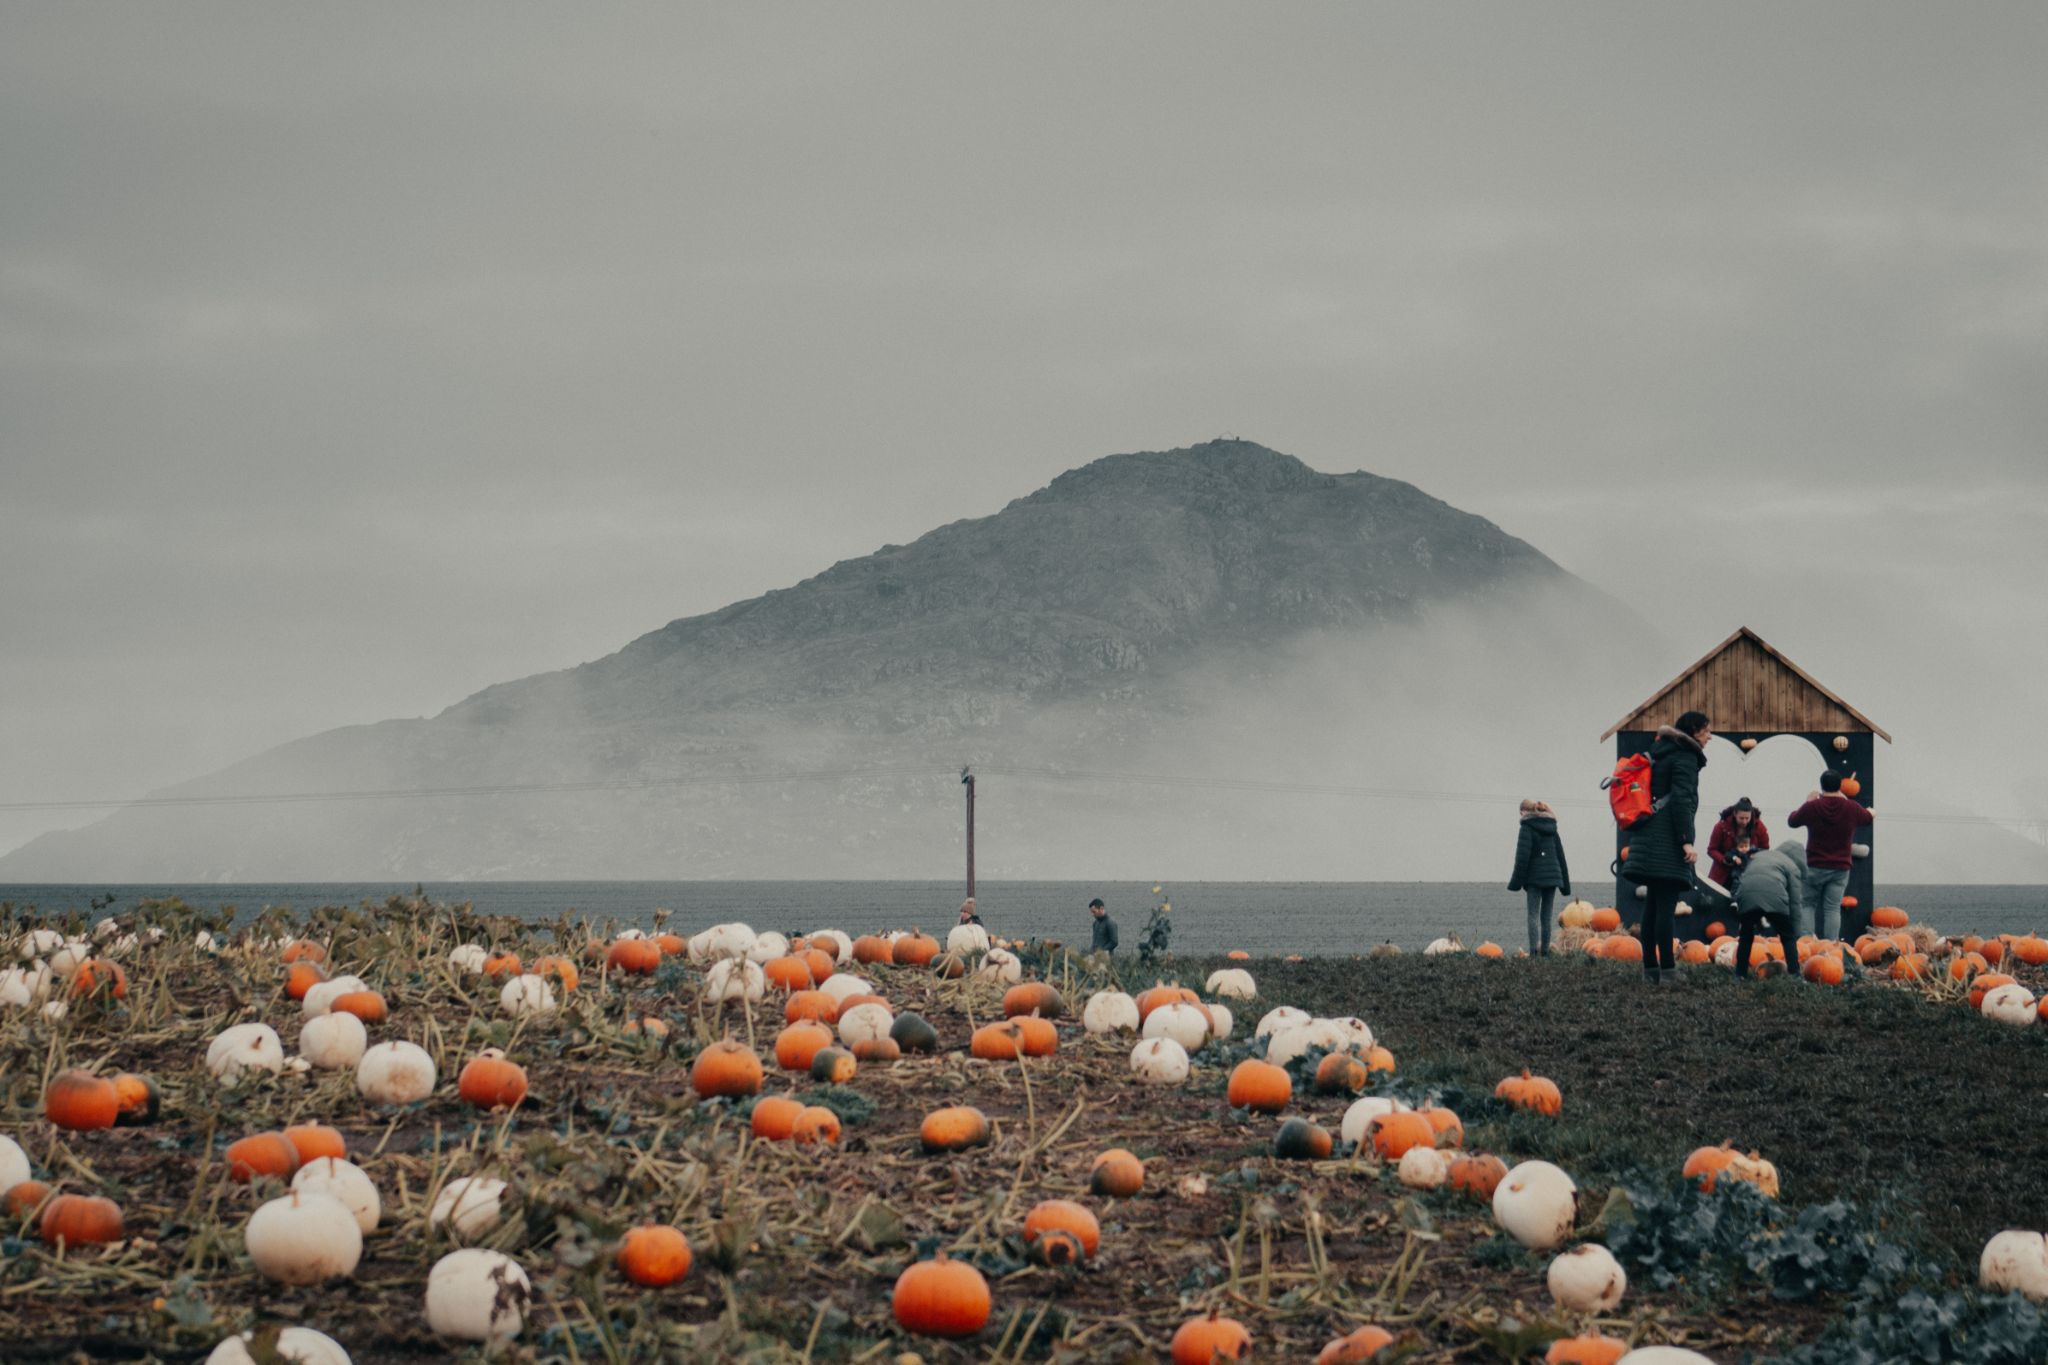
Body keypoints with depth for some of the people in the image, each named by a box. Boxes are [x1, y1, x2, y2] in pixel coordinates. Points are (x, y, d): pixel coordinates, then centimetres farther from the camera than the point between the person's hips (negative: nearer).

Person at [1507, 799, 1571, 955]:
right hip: (1552, 876, 6)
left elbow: (1522, 857, -10)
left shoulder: (1527, 828, -4)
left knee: (1533, 914, -9)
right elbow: (1560, 856, 17)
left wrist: (1516, 882, -7)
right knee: (1546, 916, 10)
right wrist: (1565, 883, 20)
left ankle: (1534, 949, -22)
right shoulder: (1552, 829, 16)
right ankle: (1545, 951, 8)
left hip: (1535, 877, -6)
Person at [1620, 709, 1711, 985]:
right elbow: (1681, 799, -16)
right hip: (1667, 839, -9)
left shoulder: (1661, 753, 22)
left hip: (1649, 838, 9)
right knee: (1666, 905, -11)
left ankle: (1650, 968, 10)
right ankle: (1667, 971, -15)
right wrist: (1687, 840, -21)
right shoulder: (1685, 757, -6)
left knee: (1653, 905, 9)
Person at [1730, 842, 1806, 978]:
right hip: (1774, 897, -3)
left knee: (1746, 936, 26)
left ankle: (1740, 974, 26)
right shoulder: (1792, 866, 20)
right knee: (1788, 938, 15)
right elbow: (1794, 903, 12)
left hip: (1747, 895, 3)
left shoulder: (1760, 855, 35)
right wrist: (1795, 935, 13)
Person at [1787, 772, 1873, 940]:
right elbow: (1868, 818, 19)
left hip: (1815, 867, -1)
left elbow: (1791, 821, 8)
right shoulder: (1852, 808, -4)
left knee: (1808, 905, 10)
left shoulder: (1812, 807, -10)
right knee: (1833, 908, 0)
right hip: (1840, 868, 1)